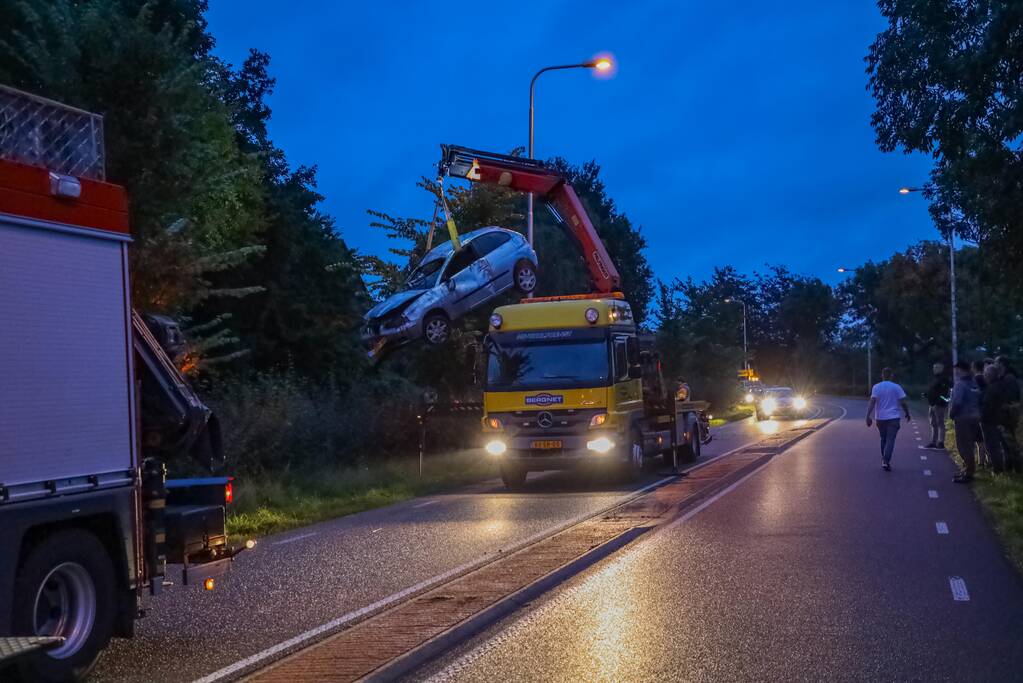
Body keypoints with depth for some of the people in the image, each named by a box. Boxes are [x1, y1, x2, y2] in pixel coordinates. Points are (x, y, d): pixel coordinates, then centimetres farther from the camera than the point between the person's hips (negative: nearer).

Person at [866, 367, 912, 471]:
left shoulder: (876, 387, -2)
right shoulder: (896, 387, -2)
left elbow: (872, 402, -12)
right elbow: (903, 403, -1)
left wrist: (868, 416, -15)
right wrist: (907, 414, 14)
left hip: (880, 418, 2)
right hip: (893, 417, -2)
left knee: (883, 439, 19)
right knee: (890, 440, -5)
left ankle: (884, 459, 26)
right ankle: (886, 461, -19)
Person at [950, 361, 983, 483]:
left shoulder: (960, 384, -16)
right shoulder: (974, 383, 9)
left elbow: (956, 402, -22)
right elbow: (979, 400, 13)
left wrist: (951, 414, -8)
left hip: (963, 418, -9)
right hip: (975, 417, 9)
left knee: (963, 446, -4)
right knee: (969, 445, 17)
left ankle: (968, 473, -3)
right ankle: (969, 470, 25)